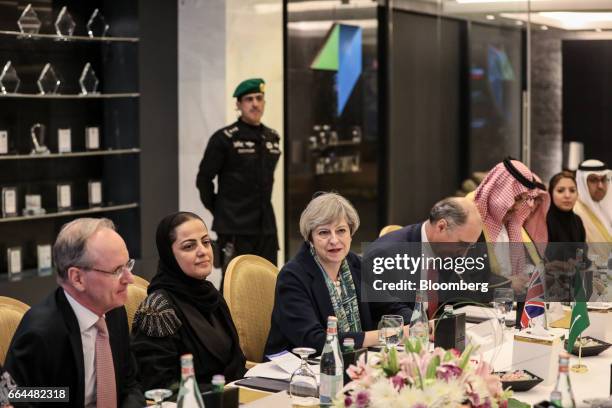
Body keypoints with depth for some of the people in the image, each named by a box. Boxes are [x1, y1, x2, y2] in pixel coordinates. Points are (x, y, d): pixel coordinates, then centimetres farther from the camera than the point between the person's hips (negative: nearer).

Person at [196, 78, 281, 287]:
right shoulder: (224, 138, -9)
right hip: (234, 227, -6)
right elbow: (204, 179, -5)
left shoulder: (272, 137, 9)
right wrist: (218, 210, 1)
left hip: (266, 225, 6)